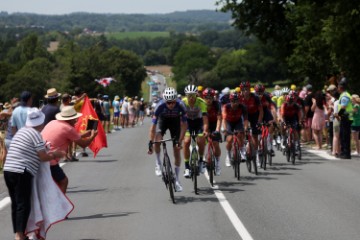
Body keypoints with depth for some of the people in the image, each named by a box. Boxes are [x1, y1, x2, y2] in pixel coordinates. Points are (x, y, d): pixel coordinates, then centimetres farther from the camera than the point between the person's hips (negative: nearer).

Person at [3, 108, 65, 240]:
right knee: (24, 205, -5)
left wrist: (47, 150, 26)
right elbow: (43, 157, -7)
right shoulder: (35, 134, -7)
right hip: (22, 173, -8)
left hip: (8, 170, 8)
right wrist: (56, 154, 9)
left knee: (15, 203, 14)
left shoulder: (21, 131, 17)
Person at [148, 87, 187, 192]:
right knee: (157, 139, -31)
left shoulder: (180, 105, -33)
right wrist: (150, 142, -36)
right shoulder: (160, 106, -34)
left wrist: (180, 141, -33)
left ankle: (176, 179, 8)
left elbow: (184, 125, -27)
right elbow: (153, 125, -31)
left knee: (177, 151, -3)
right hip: (163, 120, 0)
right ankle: (158, 163, -6)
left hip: (175, 121, 0)